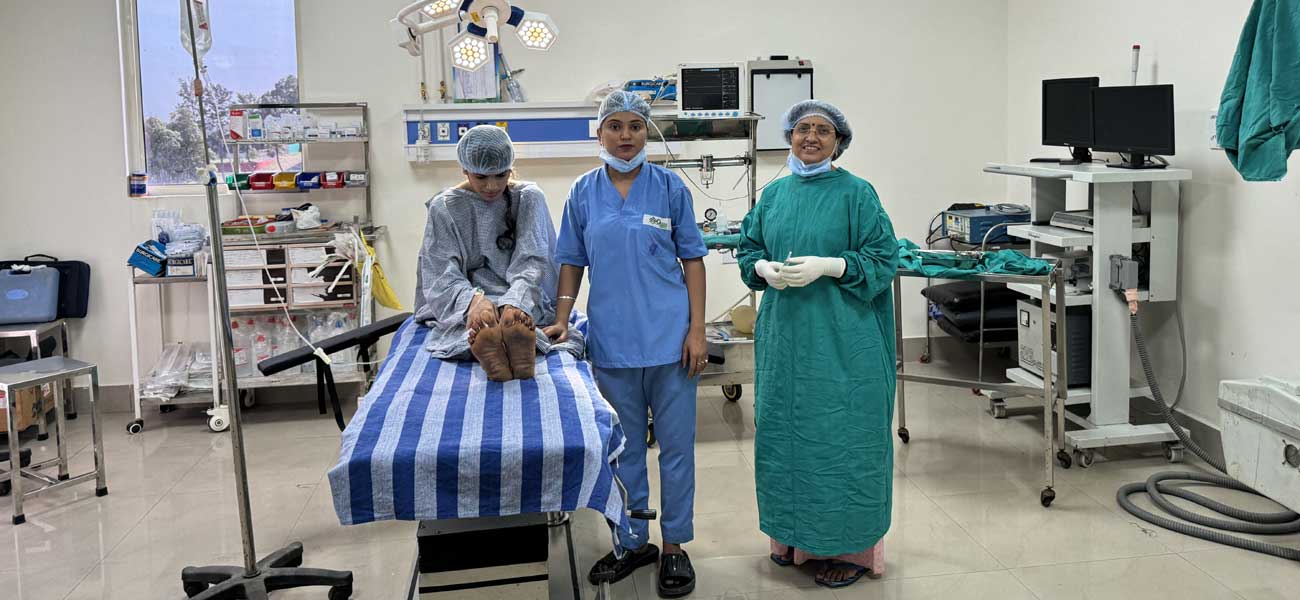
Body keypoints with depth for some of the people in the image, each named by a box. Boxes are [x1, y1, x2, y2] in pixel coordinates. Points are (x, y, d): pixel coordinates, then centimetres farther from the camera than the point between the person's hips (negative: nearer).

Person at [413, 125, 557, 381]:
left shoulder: (529, 198, 5)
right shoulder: (444, 208, 3)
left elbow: (532, 263, -9)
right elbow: (443, 276, -8)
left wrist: (515, 303, -32)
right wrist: (474, 300, -32)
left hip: (524, 298, 0)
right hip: (462, 299, 0)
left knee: (514, 320, -37)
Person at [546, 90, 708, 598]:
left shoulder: (670, 187, -1)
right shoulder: (584, 192, 5)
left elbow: (691, 258, 1)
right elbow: (572, 261, 11)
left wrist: (697, 329, -6)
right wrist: (562, 319, 1)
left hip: (668, 336, -2)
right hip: (612, 340, 2)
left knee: (676, 445, 5)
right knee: (624, 447, 13)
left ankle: (674, 546, 20)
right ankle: (633, 542, 28)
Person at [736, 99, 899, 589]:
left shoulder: (856, 193, -5)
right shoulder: (774, 194, 10)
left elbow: (884, 258, -7)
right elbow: (748, 250, 15)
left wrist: (826, 265, -19)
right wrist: (765, 268, -7)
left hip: (840, 339, -5)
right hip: (783, 334, 5)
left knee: (838, 435, 0)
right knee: (784, 430, 11)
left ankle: (851, 546, 14)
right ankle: (795, 533, 27)